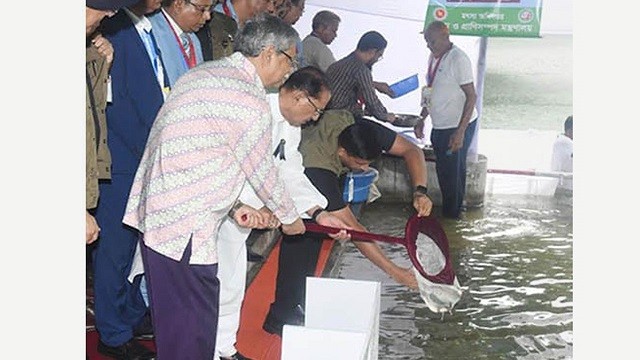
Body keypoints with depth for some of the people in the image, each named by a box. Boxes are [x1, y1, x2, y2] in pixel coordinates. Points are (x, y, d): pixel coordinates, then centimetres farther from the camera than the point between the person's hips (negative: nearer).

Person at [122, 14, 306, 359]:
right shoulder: (251, 101, -16)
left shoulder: (204, 74, 13)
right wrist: (289, 217, 12)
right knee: (194, 329, 2)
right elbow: (261, 170, -6)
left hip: (158, 211, 10)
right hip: (185, 227, -9)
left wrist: (234, 205, 15)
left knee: (174, 318, 20)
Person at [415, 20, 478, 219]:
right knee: (442, 170, 16)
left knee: (453, 171, 0)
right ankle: (446, 211, 30)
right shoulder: (434, 57, 10)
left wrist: (460, 132, -23)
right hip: (440, 126, 9)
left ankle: (452, 215, 14)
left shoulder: (458, 59, -17)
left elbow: (471, 96, -19)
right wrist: (421, 119, 19)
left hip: (458, 126, -9)